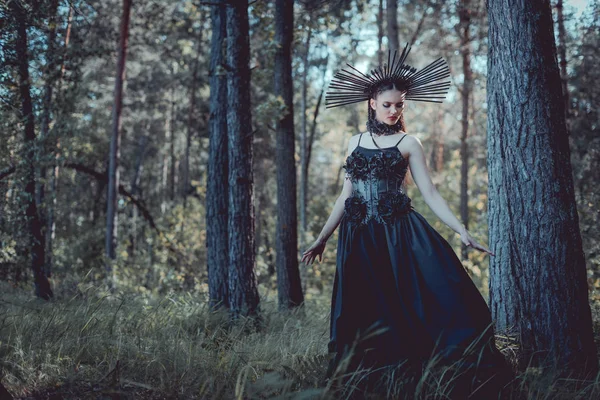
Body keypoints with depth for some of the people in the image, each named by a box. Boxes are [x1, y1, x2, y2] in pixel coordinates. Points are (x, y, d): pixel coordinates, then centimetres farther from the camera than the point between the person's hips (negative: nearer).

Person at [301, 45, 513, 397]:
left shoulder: (409, 143, 5)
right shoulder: (356, 142, 14)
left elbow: (430, 192, 1)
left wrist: (463, 232, -9)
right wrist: (322, 238, 16)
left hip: (400, 234, -3)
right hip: (360, 238, 3)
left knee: (435, 298, -13)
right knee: (366, 315, 3)